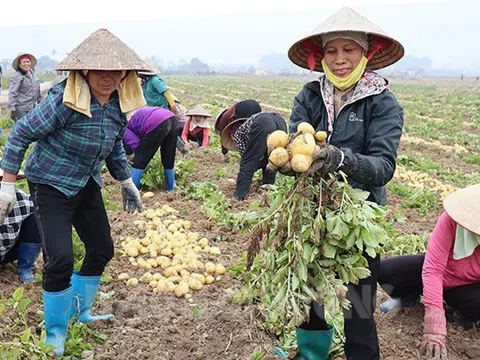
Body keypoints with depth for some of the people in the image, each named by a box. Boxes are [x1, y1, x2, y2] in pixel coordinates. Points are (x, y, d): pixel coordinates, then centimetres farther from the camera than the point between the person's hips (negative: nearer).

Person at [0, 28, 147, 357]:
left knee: (102, 249, 12)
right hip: (51, 186, -7)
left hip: (87, 185, 7)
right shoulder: (65, 100, -26)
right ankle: (55, 332, 11)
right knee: (61, 259, -14)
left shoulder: (119, 103, -5)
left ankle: (81, 312, 37)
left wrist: (127, 183, 20)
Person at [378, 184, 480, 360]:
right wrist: (435, 326, -41)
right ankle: (409, 296, 12)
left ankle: (464, 314, 4)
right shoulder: (452, 219, -31)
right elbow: (432, 269, -34)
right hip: (437, 271, 0)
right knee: (384, 271, -23)